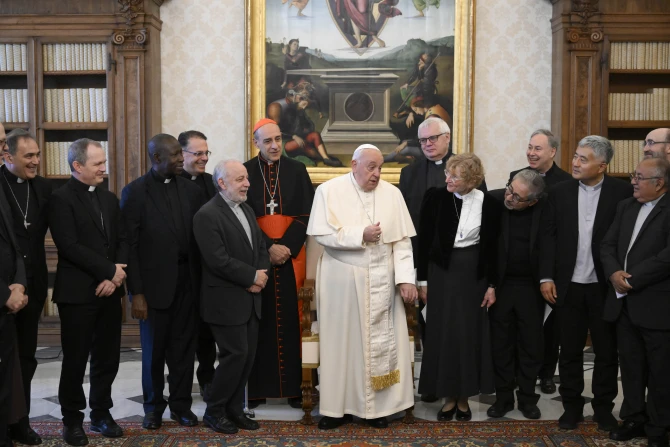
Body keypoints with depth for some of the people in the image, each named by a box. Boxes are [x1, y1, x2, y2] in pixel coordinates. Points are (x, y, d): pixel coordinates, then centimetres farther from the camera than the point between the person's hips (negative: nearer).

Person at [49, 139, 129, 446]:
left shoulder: (110, 199, 13)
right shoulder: (61, 198, -8)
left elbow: (122, 239, 9)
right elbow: (69, 246, -17)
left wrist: (116, 275, -8)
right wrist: (109, 270, -15)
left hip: (109, 290, 6)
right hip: (77, 292, -5)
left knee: (107, 358, 10)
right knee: (75, 360, 5)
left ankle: (101, 414, 25)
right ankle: (72, 420, 20)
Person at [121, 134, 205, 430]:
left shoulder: (191, 190, 5)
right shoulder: (135, 192, -5)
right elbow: (130, 246, -7)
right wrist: (136, 292, -11)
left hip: (188, 281, 3)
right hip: (155, 283, -3)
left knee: (184, 347, 10)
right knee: (154, 349, 10)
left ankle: (181, 404, 25)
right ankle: (153, 406, 26)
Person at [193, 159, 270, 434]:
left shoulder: (247, 210, 14)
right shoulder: (207, 215, -14)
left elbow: (261, 248, 14)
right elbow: (218, 260, -21)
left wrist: (260, 276, -4)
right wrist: (252, 276, -14)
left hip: (250, 299, 8)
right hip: (226, 301, -8)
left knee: (248, 355, 9)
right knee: (236, 354, -5)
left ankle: (234, 408, 22)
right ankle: (213, 411, 13)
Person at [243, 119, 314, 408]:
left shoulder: (297, 171, 6)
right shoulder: (245, 172, 3)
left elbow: (305, 214, 1)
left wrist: (286, 247, -12)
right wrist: (268, 248, -13)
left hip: (291, 255, 1)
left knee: (291, 318, 1)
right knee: (259, 319, 1)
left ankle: (294, 386, 8)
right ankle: (256, 387, 9)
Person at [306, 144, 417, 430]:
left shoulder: (392, 193, 3)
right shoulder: (329, 191, -3)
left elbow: (402, 241, 0)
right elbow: (323, 234, -11)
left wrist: (406, 278, -8)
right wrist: (361, 235, -16)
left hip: (381, 281, 2)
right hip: (341, 280, -2)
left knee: (381, 342, 5)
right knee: (342, 343, 5)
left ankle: (378, 406, 16)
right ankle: (339, 406, 15)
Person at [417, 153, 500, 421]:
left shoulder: (488, 204, -7)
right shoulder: (434, 197, -8)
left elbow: (492, 247, 1)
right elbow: (424, 240, -3)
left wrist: (491, 285, 0)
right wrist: (422, 280, -3)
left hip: (473, 273, 0)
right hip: (441, 271, 0)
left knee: (470, 334, 6)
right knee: (442, 333, 4)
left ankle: (464, 396, 21)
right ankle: (449, 397, 17)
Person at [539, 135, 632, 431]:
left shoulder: (622, 193, -5)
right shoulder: (560, 192, 2)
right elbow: (548, 236, 1)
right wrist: (546, 277, -4)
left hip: (606, 286, -1)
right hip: (568, 285, 2)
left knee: (607, 351, 11)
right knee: (570, 350, 11)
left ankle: (603, 407, 27)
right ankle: (572, 406, 25)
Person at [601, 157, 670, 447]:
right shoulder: (626, 207, 12)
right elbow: (607, 245, 9)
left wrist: (632, 279, -17)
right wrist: (614, 273, -10)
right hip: (624, 301, 6)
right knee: (630, 366, 15)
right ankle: (634, 418, 29)